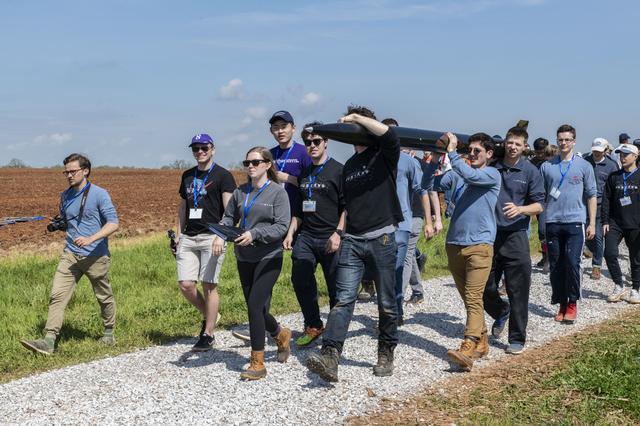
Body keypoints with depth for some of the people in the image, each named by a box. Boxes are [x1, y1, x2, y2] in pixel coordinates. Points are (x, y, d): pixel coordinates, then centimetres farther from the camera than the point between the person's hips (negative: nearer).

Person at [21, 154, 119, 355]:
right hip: (70, 254, 5)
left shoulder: (99, 194, -9)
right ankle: (49, 340, -15)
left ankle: (109, 332, 36)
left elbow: (113, 223, -14)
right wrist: (57, 225, 1)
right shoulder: (65, 196, 10)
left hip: (95, 256, -4)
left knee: (104, 297, 13)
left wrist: (91, 239, -26)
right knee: (57, 295, -11)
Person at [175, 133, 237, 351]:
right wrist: (178, 235, 17)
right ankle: (208, 316, 23)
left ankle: (208, 334, 6)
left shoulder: (223, 175, -3)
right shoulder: (187, 176, 17)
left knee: (209, 286, -4)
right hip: (188, 237, 6)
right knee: (185, 284, -2)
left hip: (211, 236, -6)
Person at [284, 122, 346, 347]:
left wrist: (338, 233, -16)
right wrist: (290, 233, 14)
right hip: (305, 236, 5)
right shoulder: (304, 174, 16)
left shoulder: (337, 170, -3)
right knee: (300, 280, -6)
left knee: (336, 288, 1)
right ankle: (313, 326, 9)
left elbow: (347, 206, -7)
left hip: (330, 238, -5)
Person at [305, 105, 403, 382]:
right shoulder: (349, 165, 20)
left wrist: (357, 118, -16)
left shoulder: (384, 155, 0)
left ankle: (386, 355, 21)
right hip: (352, 240, 5)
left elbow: (389, 134, -24)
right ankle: (329, 358, -19)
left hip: (382, 238, -5)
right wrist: (339, 232, 19)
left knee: (387, 303, 6)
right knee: (343, 300, -8)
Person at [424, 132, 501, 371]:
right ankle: (481, 342, 23)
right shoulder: (457, 173, 14)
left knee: (473, 298, -14)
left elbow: (470, 175, -20)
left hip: (479, 245, -6)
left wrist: (452, 152, -15)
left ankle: (468, 348, -22)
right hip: (454, 244, 6)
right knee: (468, 298, 12)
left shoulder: (491, 175, -1)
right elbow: (430, 185, 9)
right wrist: (435, 159, -3)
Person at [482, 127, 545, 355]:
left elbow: (538, 206, -3)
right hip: (490, 234, 3)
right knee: (485, 287, 8)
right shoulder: (492, 167, 7)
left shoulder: (530, 171, 1)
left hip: (515, 236, -3)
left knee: (518, 291, -2)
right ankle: (501, 312, 39)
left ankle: (517, 339, 9)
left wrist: (519, 209, -21)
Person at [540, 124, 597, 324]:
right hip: (553, 223, 2)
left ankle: (572, 304, 2)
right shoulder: (547, 167, 8)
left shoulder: (584, 166, 4)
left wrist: (592, 223, 2)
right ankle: (561, 304, 16)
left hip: (575, 221, -2)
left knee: (572, 263, -11)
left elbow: (592, 196, 7)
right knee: (556, 266, 5)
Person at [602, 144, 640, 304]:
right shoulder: (614, 177, 8)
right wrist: (605, 221, 2)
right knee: (609, 253, -10)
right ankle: (619, 286, 6)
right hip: (615, 223, 2)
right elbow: (606, 200, 8)